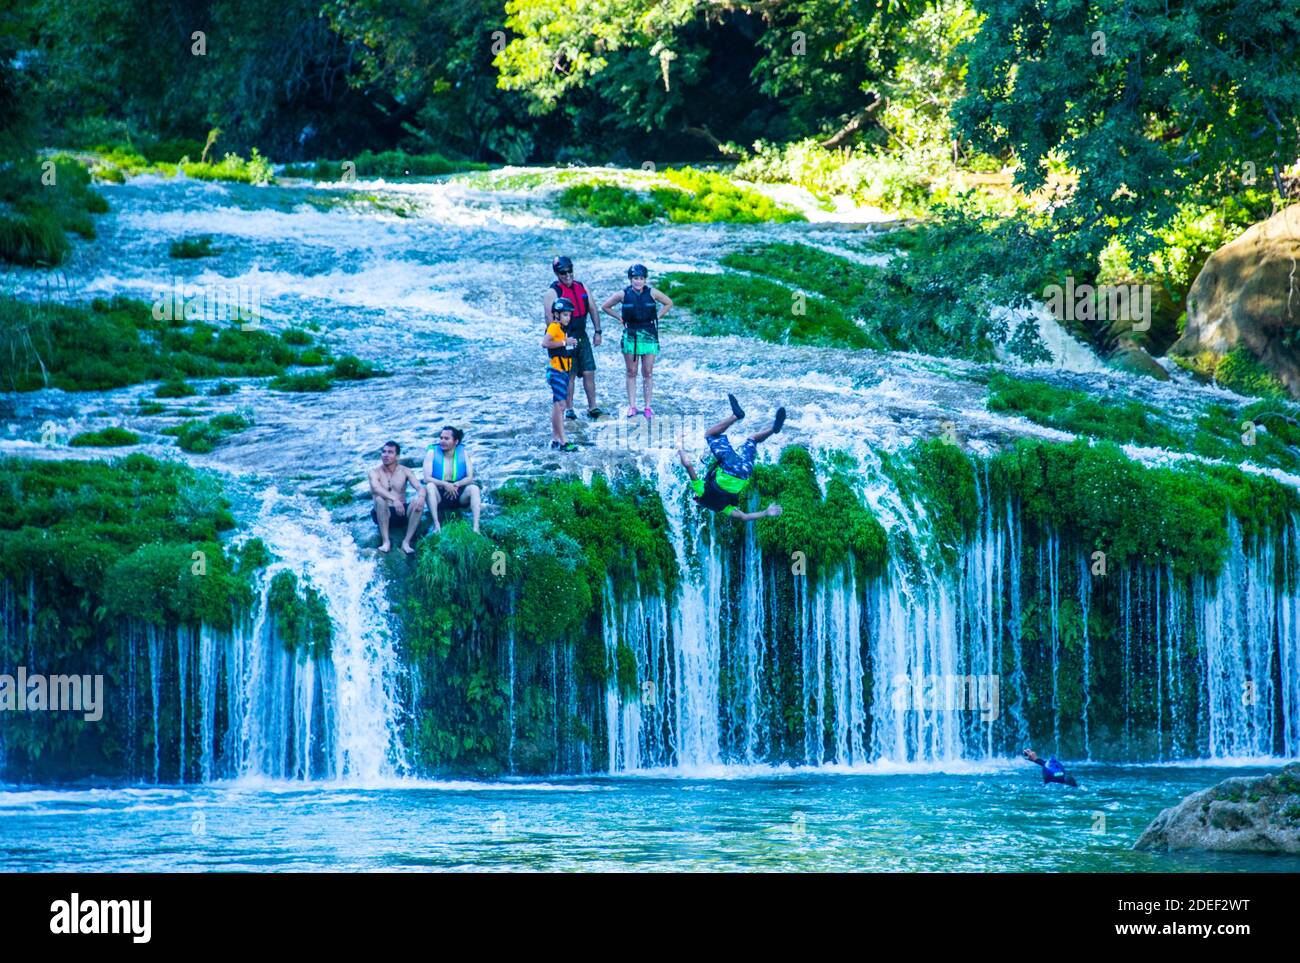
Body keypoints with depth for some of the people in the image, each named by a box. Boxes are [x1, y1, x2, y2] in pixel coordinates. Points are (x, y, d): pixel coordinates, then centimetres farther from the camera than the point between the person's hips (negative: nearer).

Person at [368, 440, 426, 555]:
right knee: (379, 500, -33)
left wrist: (421, 497, -33)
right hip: (384, 514, -2)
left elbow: (420, 487, -7)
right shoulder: (375, 472, -2)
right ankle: (385, 541, -33)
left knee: (418, 502, -26)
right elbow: (376, 488, -23)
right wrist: (394, 500, -40)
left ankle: (406, 541, -28)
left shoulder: (405, 471, 6)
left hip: (402, 513, 2)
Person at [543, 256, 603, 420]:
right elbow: (550, 318, -15)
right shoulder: (552, 293, -8)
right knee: (569, 374, -2)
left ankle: (592, 407, 7)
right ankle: (568, 409, 6)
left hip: (582, 336, 5)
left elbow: (593, 310, 15)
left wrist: (597, 332, 9)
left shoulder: (581, 287, 10)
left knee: (589, 372, 2)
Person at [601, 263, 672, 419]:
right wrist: (620, 318, 3)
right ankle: (632, 406, 8)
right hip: (630, 335, 0)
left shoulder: (652, 293, -3)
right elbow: (605, 306, 9)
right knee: (631, 372, 4)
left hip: (649, 335, 0)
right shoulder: (624, 295, -3)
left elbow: (668, 303, 12)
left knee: (648, 373, 1)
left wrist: (657, 317, 4)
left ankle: (648, 406, 7)